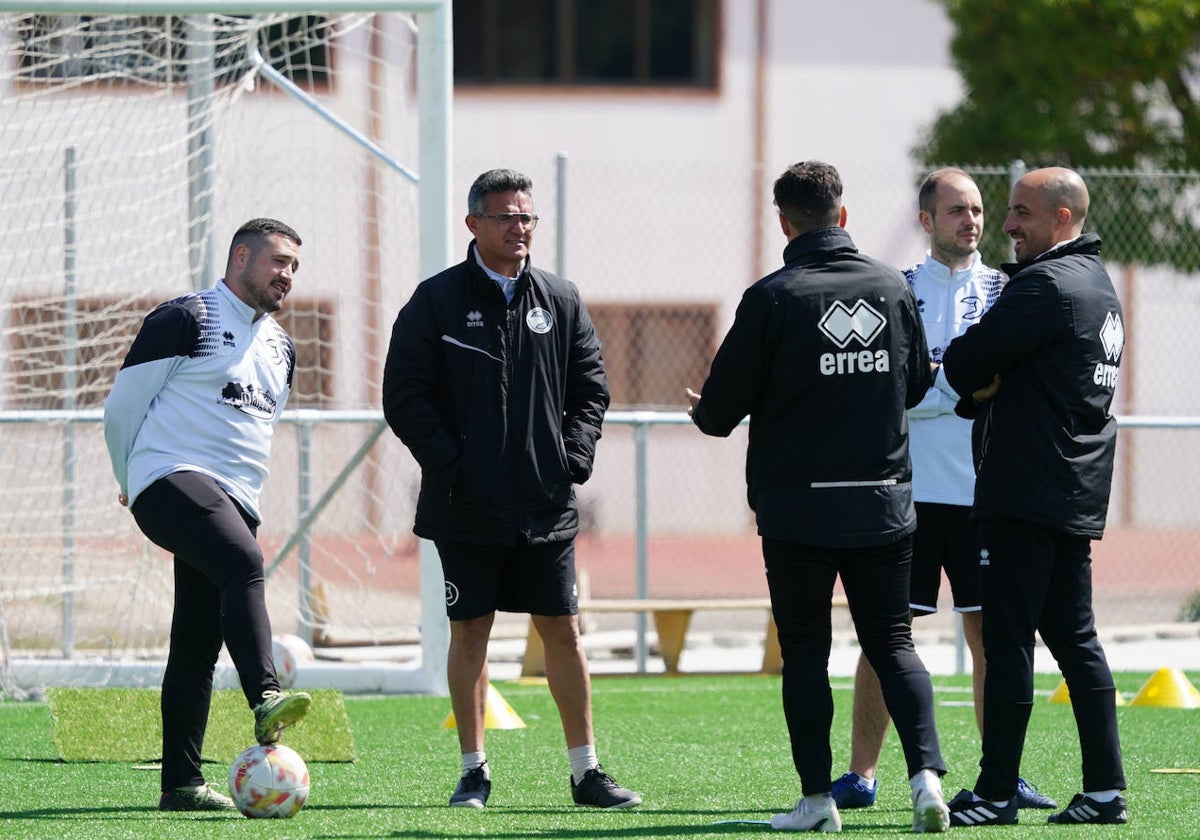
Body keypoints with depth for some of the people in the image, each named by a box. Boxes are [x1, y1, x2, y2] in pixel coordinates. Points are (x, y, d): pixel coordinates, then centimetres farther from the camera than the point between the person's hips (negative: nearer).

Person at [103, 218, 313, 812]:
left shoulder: (279, 349, 22)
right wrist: (134, 481, 14)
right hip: (174, 476, -8)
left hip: (235, 501, 8)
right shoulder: (185, 320, -2)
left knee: (197, 646, 6)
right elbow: (121, 407, 2)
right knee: (244, 564, -33)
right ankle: (266, 701, -49)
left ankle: (180, 783, 6)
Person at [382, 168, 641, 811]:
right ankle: (474, 770, 10)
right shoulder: (437, 301, -1)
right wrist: (448, 465, -11)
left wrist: (574, 458, -1)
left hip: (546, 504, 2)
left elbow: (591, 388, 13)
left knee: (563, 631, 3)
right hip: (466, 506, -2)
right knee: (470, 631, 2)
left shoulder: (560, 300, 8)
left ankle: (586, 770, 9)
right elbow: (405, 397, -3)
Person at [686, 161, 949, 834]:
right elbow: (918, 383, 16)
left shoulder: (772, 298, -10)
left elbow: (722, 405, -5)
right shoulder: (894, 288, 3)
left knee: (805, 651, 5)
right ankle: (927, 773, -8)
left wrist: (705, 414, 19)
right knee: (894, 644, 9)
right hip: (884, 501, 3)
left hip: (797, 506, -3)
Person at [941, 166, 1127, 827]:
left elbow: (965, 363, -14)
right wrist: (983, 389, 3)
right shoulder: (1098, 284, 18)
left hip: (1026, 493, -10)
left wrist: (965, 376, 8)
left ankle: (995, 795, -5)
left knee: (1007, 641, -6)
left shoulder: (1045, 285, -14)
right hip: (1079, 494, 10)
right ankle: (1105, 790, 8)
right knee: (1075, 641, 11)